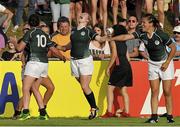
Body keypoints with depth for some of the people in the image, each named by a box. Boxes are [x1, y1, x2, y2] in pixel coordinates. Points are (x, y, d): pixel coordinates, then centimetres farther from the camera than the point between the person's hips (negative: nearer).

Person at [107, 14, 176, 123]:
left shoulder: (161, 35, -23)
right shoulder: (142, 34, -11)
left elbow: (173, 48, -12)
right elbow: (125, 37, -15)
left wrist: (167, 63, -12)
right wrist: (109, 39, -21)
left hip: (165, 63, -4)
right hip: (153, 64, 4)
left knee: (167, 91, -4)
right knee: (154, 91, 0)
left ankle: (170, 116, 3)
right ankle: (154, 116, 0)